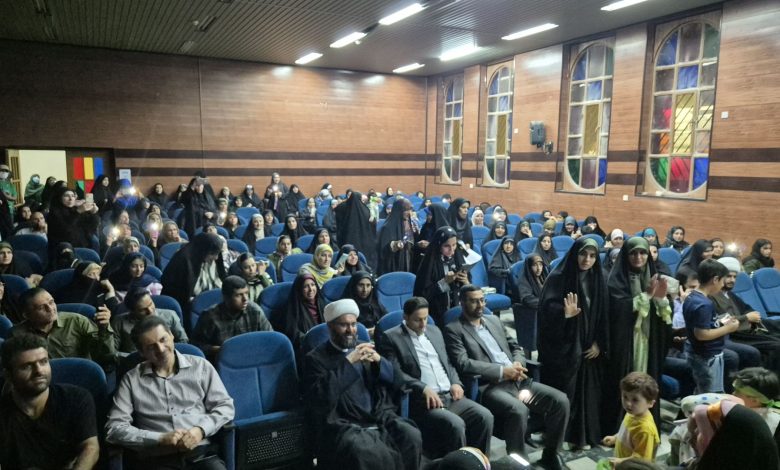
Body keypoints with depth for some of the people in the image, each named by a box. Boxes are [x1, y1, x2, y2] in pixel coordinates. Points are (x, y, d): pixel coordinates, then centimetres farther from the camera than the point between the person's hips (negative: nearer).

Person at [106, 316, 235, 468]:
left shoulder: (200, 366, 10)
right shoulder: (131, 379, 8)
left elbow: (225, 406, 10)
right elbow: (114, 428, 3)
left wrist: (200, 430, -7)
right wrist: (160, 439, -7)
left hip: (200, 452, 1)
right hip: (155, 459, 0)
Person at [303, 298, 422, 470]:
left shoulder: (364, 349, 19)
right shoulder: (316, 358, 4)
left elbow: (394, 380, 15)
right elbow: (318, 400, -11)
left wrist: (379, 360, -6)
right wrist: (347, 362, -15)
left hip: (381, 417, 5)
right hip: (344, 426, -4)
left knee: (412, 437, -23)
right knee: (372, 455, -33)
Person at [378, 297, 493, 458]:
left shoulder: (435, 331, 19)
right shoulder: (391, 338, -2)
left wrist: (456, 383, 2)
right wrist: (424, 388, -21)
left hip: (450, 396, 6)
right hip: (422, 400, -6)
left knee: (485, 416, -15)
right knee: (455, 424, -29)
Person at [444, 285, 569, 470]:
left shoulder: (494, 320, 21)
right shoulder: (453, 329, -2)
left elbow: (516, 347, 24)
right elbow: (463, 364, -15)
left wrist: (518, 364, -1)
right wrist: (502, 371, -16)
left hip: (516, 381, 7)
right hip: (489, 387, -7)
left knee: (560, 400, -9)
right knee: (518, 410, -34)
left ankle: (549, 455, 9)